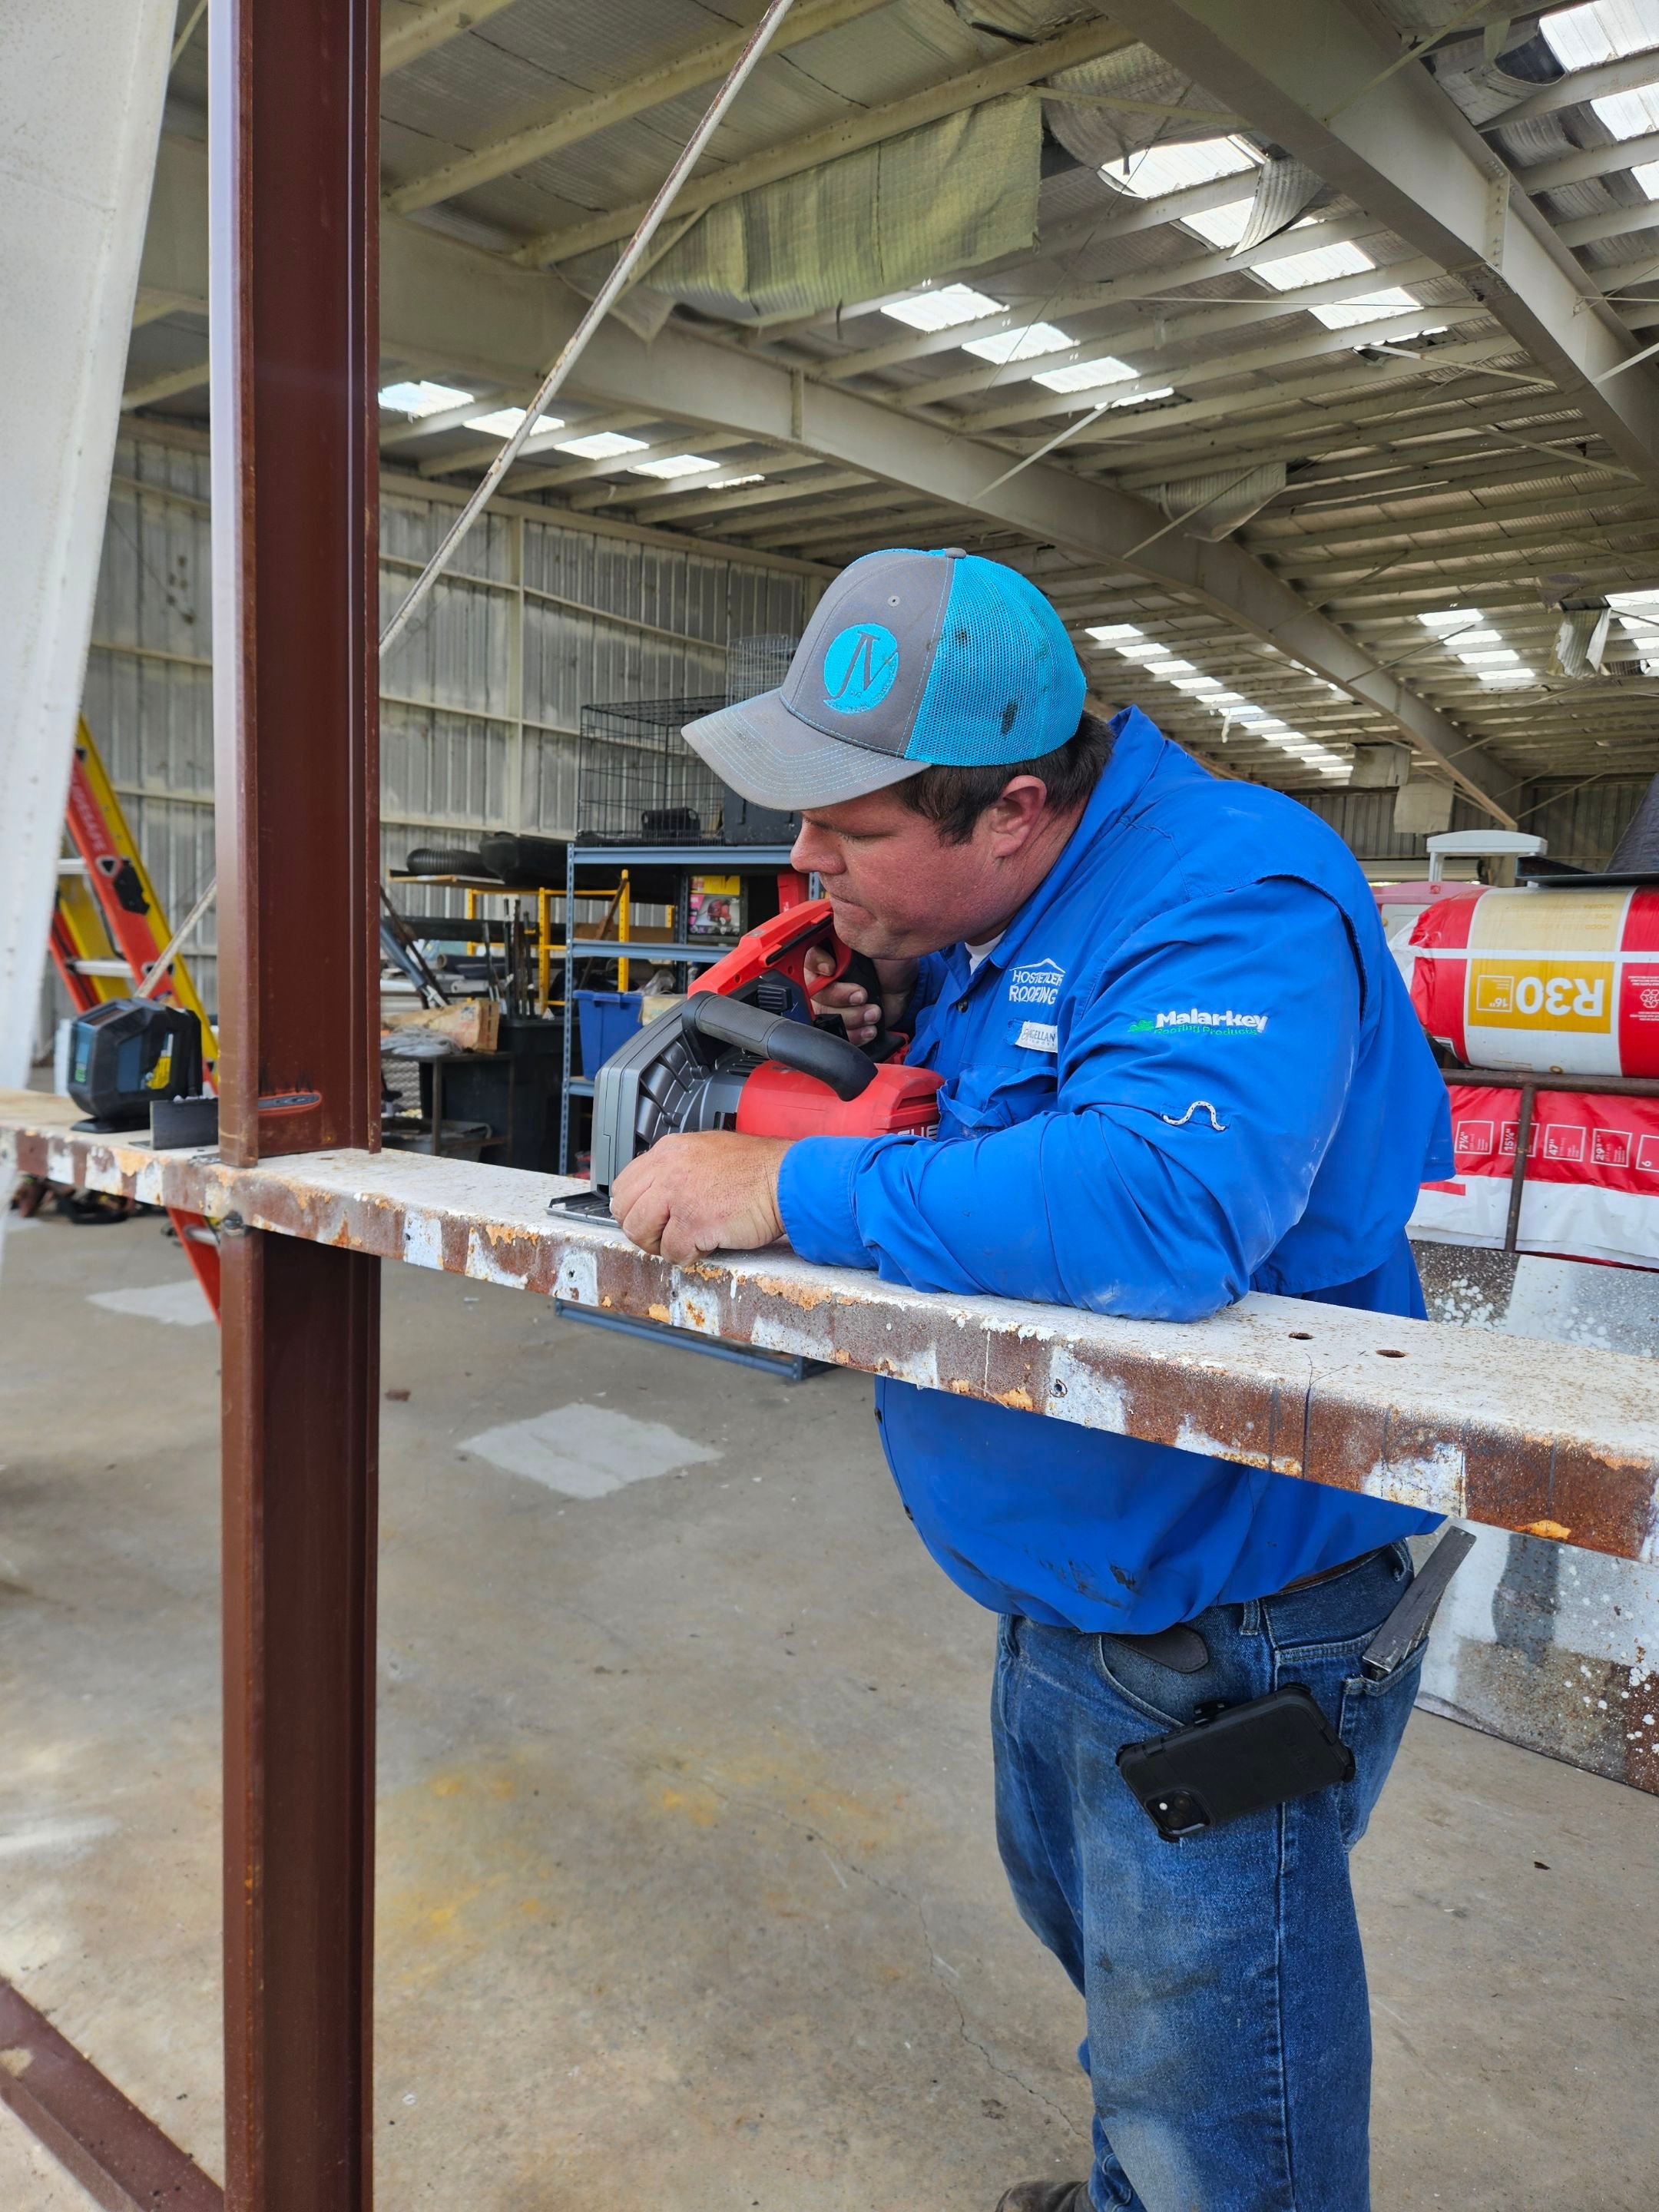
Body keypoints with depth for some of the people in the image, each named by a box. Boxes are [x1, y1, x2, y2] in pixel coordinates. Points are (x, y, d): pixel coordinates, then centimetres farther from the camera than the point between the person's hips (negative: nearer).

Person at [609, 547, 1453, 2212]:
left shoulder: (1235, 900, -28)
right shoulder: (973, 911, 1)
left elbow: (1168, 1205, -45)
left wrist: (792, 1190, -36)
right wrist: (893, 1007, -6)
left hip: (1230, 1612, -9)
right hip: (1066, 1577, 10)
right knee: (1077, 1908, 31)